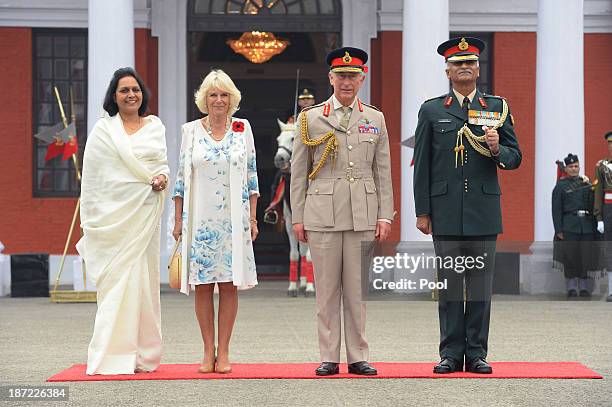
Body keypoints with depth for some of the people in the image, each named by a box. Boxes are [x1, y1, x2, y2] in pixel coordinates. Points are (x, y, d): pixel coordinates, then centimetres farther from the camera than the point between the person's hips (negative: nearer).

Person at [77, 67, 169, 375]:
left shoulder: (155, 127, 13)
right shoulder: (103, 130, 5)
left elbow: (163, 163, 17)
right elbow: (91, 176, 5)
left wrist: (162, 177, -7)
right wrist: (89, 219, 0)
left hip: (145, 213, 2)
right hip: (113, 214, -2)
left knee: (143, 278, 1)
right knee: (115, 279, -5)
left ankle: (142, 353, 7)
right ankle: (113, 354, -2)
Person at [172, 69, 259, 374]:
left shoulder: (242, 129, 6)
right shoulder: (190, 130, 5)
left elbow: (251, 176, 8)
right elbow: (181, 177, 7)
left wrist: (253, 218, 4)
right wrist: (178, 220, 4)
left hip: (234, 220, 0)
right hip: (199, 220, 0)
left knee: (229, 285, 0)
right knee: (203, 286, 1)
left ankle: (223, 352, 6)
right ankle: (208, 351, 9)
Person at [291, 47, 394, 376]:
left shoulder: (375, 120, 12)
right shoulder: (310, 118, 7)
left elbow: (383, 172, 11)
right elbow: (299, 172, 7)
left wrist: (385, 215, 3)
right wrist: (297, 217, 2)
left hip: (363, 214, 1)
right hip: (322, 213, -1)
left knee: (358, 289, 3)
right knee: (327, 289, 2)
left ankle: (358, 357, 9)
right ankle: (329, 358, 7)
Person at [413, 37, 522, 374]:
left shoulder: (497, 108, 10)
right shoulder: (431, 111, 8)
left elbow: (515, 157, 9)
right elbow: (422, 166, 6)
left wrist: (497, 149, -14)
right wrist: (422, 212, 1)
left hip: (484, 210, 1)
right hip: (446, 212, 0)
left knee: (481, 283, 2)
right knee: (449, 282, 2)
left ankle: (477, 354, 8)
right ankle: (451, 354, 8)